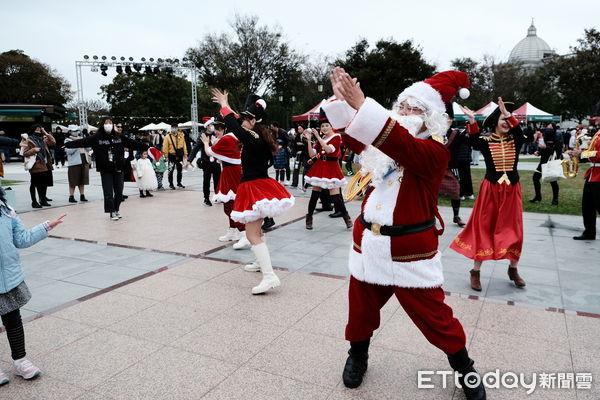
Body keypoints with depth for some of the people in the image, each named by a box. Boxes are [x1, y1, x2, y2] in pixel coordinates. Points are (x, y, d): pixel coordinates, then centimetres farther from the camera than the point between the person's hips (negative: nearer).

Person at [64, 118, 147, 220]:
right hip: (105, 170, -3)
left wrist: (145, 147, 10)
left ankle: (116, 210, 26)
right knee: (108, 193, -1)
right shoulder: (97, 137, -2)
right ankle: (112, 212, 12)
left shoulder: (119, 137, 6)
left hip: (118, 169, 3)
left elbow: (132, 143, 9)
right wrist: (68, 145, -15)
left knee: (119, 192, 8)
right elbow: (83, 141, -8)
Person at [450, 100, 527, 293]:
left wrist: (509, 114, -28)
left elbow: (521, 134, -21)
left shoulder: (515, 141, 2)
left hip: (512, 191, 3)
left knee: (514, 230, 10)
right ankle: (475, 272, 12)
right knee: (483, 229, 2)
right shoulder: (486, 142, -5)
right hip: (490, 190, -3)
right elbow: (474, 141, -28)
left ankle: (513, 270, 30)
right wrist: (471, 120, -41)